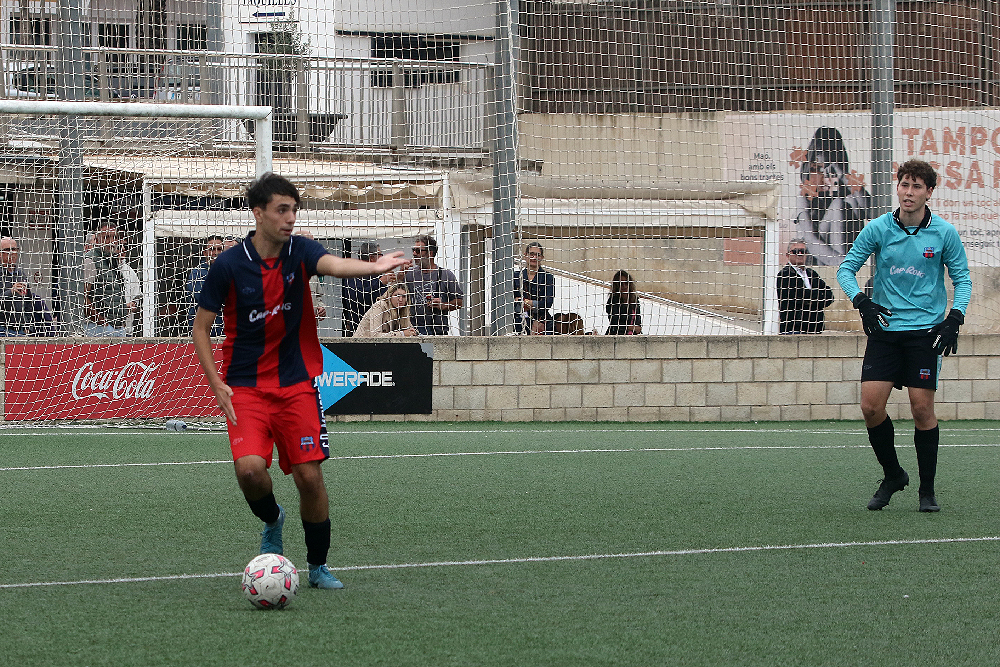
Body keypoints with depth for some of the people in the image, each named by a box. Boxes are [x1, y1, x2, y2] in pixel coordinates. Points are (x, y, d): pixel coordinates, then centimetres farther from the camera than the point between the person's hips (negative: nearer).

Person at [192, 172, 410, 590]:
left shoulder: (300, 252, -5)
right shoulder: (228, 266, -8)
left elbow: (336, 265, -27)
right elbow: (201, 327, 1)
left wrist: (373, 268, -50)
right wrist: (216, 384, -9)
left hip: (296, 383, 2)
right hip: (245, 387, -2)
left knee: (309, 475, -4)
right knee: (250, 468, -21)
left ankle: (318, 566, 15)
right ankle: (272, 521, 13)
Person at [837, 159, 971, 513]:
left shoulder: (944, 233, -2)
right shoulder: (877, 229, 0)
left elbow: (962, 279, 6)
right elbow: (846, 269, 6)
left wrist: (954, 318, -9)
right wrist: (862, 302, -11)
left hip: (926, 330, -2)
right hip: (885, 328, 2)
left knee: (922, 408, -5)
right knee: (871, 405, -7)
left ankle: (927, 490, 8)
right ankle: (893, 476, 14)